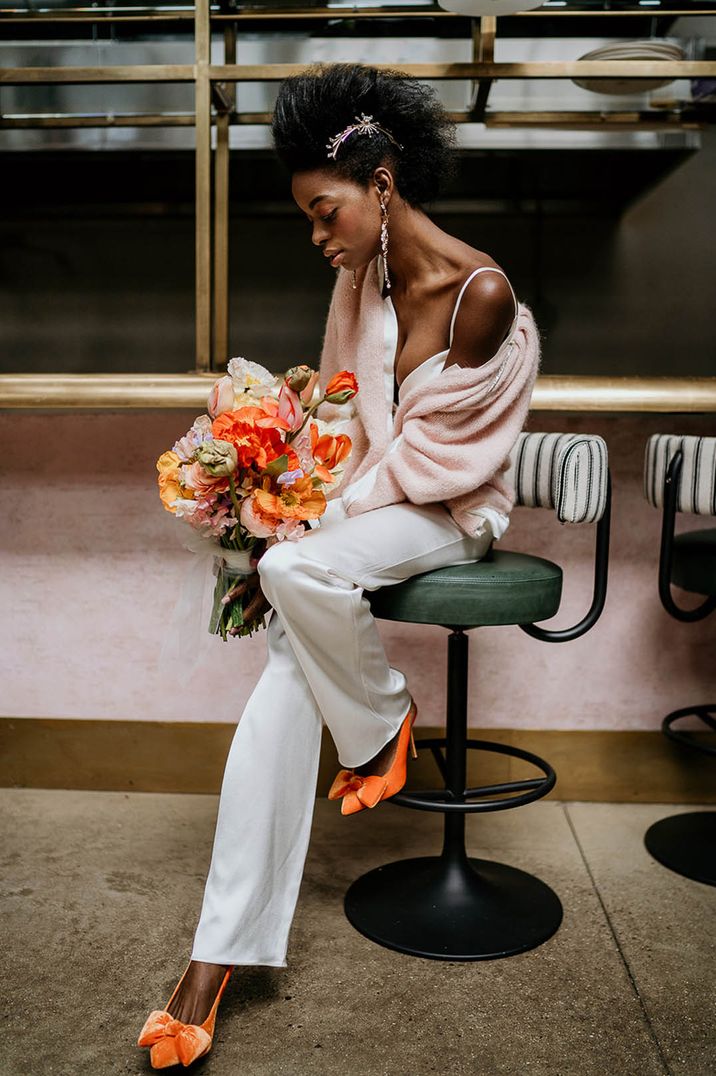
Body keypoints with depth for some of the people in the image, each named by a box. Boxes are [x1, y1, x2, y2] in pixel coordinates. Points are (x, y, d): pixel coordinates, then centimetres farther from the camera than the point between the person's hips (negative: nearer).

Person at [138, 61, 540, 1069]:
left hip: (449, 505, -5)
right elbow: (349, 418, 11)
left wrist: (328, 521, -16)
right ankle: (219, 952, -17)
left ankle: (384, 721, -2)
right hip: (370, 492, 6)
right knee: (288, 666, -18)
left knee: (295, 573, -35)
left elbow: (434, 442, -16)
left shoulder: (482, 291, -17)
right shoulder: (363, 278, 4)